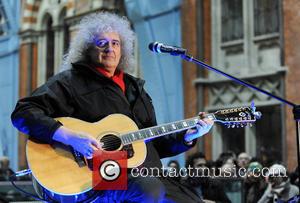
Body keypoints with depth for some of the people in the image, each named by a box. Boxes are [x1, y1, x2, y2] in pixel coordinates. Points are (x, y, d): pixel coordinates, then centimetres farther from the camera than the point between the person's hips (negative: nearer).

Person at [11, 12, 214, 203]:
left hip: (148, 175, 7)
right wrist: (68, 136, -23)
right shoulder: (71, 81, 3)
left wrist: (187, 137, 9)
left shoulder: (134, 87, 24)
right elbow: (24, 112, -9)